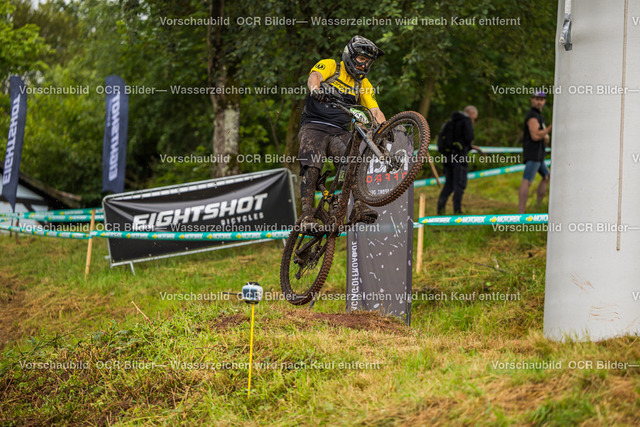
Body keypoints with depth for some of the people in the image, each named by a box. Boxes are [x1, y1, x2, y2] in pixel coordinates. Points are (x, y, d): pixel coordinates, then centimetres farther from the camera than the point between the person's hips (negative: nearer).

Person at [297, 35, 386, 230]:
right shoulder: (330, 66, 3)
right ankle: (307, 216, -30)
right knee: (311, 167, -26)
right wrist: (316, 89, -44)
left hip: (341, 132, 4)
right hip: (314, 126, -4)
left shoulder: (363, 84, 16)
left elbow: (375, 112, 7)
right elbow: (314, 77, -19)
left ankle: (359, 206, -33)